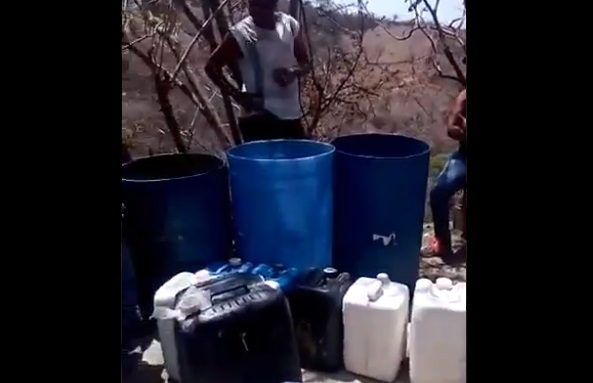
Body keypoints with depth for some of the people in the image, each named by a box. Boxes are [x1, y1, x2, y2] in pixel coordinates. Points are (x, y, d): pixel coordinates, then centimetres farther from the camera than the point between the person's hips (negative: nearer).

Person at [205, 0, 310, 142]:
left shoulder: (290, 25, 2)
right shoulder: (240, 33, -9)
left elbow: (305, 63, 12)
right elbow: (211, 66, -1)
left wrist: (294, 72, -12)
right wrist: (236, 94, -12)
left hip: (291, 114, 5)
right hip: (259, 117, -4)